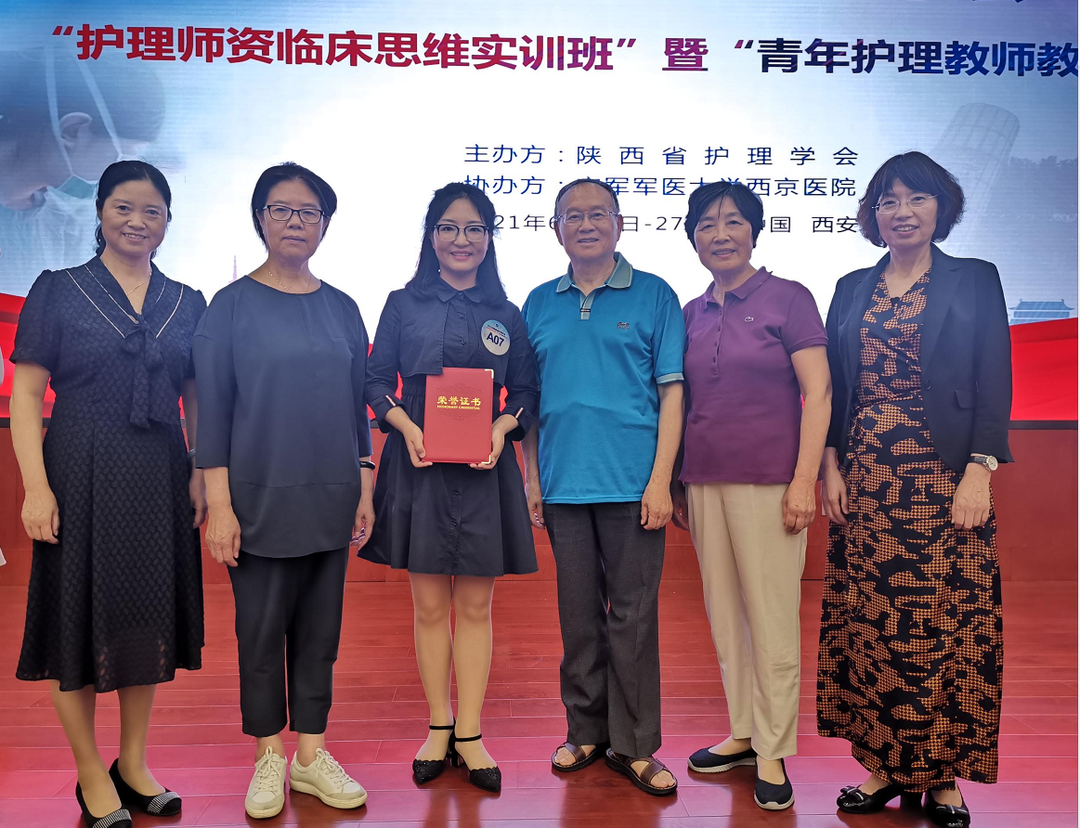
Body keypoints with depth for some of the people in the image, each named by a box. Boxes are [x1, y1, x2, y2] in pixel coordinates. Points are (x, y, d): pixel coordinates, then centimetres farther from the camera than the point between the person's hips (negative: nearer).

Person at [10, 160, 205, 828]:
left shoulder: (187, 303, 9)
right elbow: (25, 396, -4)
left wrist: (203, 474, -1)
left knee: (151, 616, 10)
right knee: (81, 616, 4)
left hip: (160, 480, 3)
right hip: (81, 476, -3)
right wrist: (36, 486, -13)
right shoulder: (59, 291, 0)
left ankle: (134, 766, 27)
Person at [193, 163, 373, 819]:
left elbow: (358, 405, 11)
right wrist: (219, 507, -9)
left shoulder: (342, 309, 8)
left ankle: (311, 755, 22)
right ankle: (269, 758, 21)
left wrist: (365, 491, 7)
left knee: (320, 631, 8)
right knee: (262, 631, 4)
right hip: (259, 499, -3)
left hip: (331, 500, 3)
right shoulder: (233, 305, -1)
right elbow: (212, 411, -4)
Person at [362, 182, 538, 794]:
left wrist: (503, 428, -10)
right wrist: (406, 426, -12)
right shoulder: (403, 305, 7)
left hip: (485, 468, 1)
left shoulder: (506, 314, 9)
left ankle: (469, 734, 15)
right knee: (430, 605, 6)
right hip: (419, 465, 0)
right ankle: (439, 728, 20)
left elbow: (527, 393, 9)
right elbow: (378, 381, 5)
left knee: (476, 606, 5)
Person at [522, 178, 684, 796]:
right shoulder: (540, 304, 12)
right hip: (563, 485, 3)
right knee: (579, 615, 11)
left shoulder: (654, 296, 2)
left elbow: (671, 393, -1)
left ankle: (634, 745, 16)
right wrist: (532, 480, 8)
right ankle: (586, 733, 26)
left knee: (632, 616, 3)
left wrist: (660, 480, -9)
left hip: (632, 485, -3)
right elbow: (529, 399, 14)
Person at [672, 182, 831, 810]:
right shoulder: (691, 314, 12)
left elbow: (819, 392, -6)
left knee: (772, 618, 1)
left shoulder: (788, 299, -2)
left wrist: (804, 480, -13)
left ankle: (773, 752, 14)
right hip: (704, 482, 5)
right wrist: (676, 485, 12)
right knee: (725, 615, 12)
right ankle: (743, 733, 26)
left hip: (767, 482, -5)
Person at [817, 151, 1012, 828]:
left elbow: (994, 383, -1)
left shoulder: (975, 281, 5)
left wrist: (979, 473, -11)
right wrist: (831, 466, 1)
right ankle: (883, 765, 16)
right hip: (865, 480, 3)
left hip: (944, 479, -2)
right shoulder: (853, 289, 13)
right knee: (870, 620, 4)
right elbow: (834, 385, 11)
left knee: (946, 624, -1)